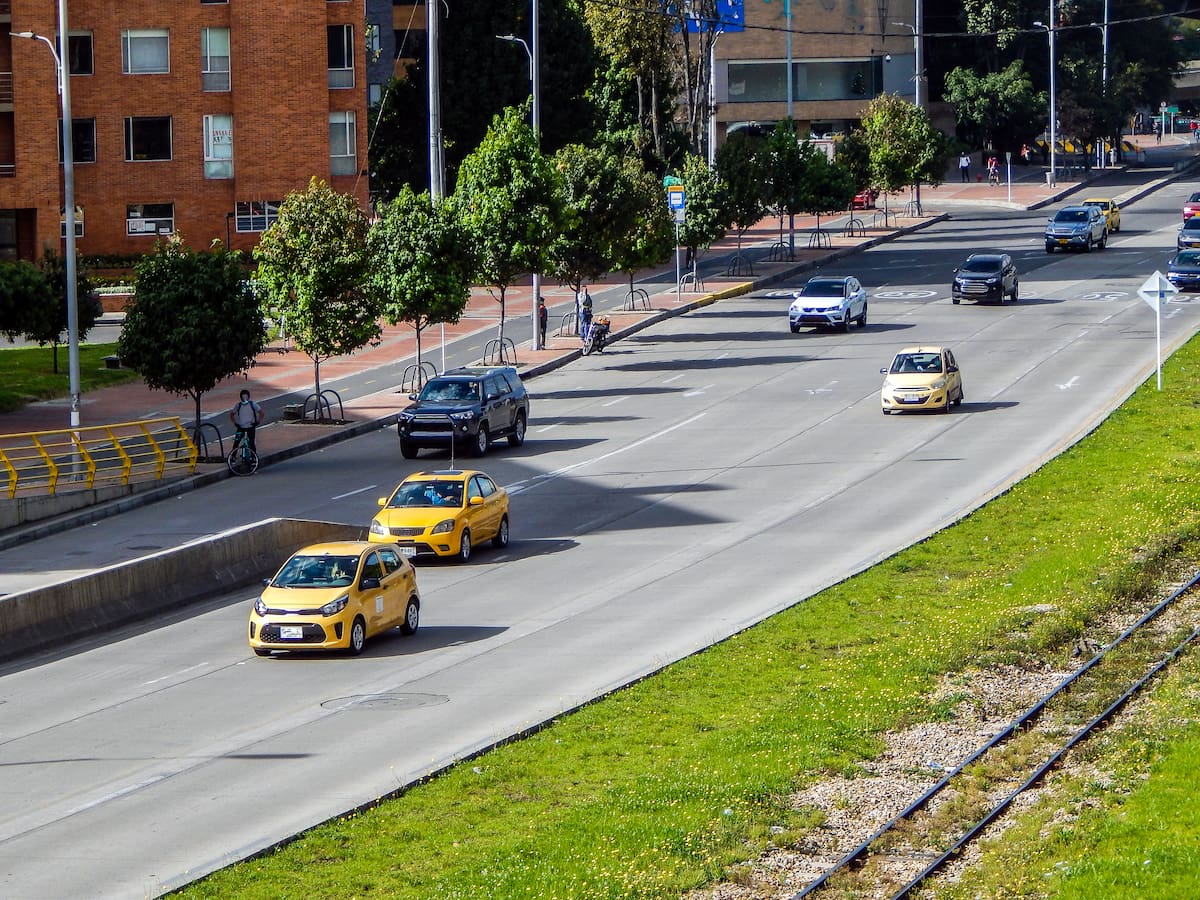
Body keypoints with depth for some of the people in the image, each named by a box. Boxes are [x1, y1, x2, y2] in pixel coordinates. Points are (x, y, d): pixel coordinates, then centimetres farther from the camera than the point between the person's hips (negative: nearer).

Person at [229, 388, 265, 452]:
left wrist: (258, 422, -9)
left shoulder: (253, 404, -7)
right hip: (241, 427, 2)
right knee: (236, 442, -3)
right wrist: (235, 423, 2)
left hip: (250, 427, -2)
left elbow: (262, 413, -3)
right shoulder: (238, 405, 0)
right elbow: (232, 414, 13)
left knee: (251, 443, -4)